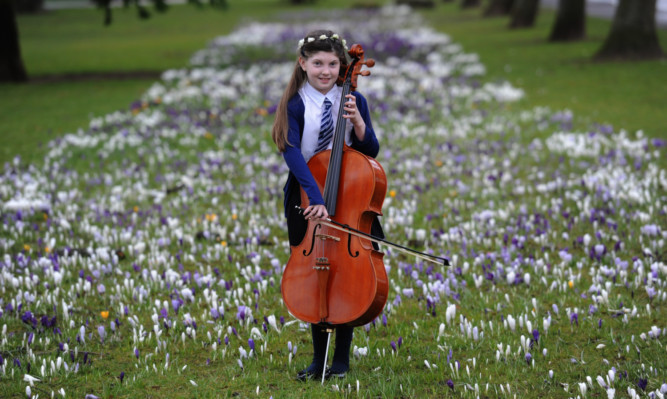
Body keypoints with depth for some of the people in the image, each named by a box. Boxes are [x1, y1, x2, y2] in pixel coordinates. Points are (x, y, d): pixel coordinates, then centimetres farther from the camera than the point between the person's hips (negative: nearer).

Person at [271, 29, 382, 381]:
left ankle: (342, 357, 15)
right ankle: (319, 357, 18)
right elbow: (291, 151, -25)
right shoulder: (294, 105, -9)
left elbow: (371, 152, 2)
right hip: (306, 200, -1)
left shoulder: (353, 101, -1)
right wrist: (315, 197, -38)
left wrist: (358, 122, -18)